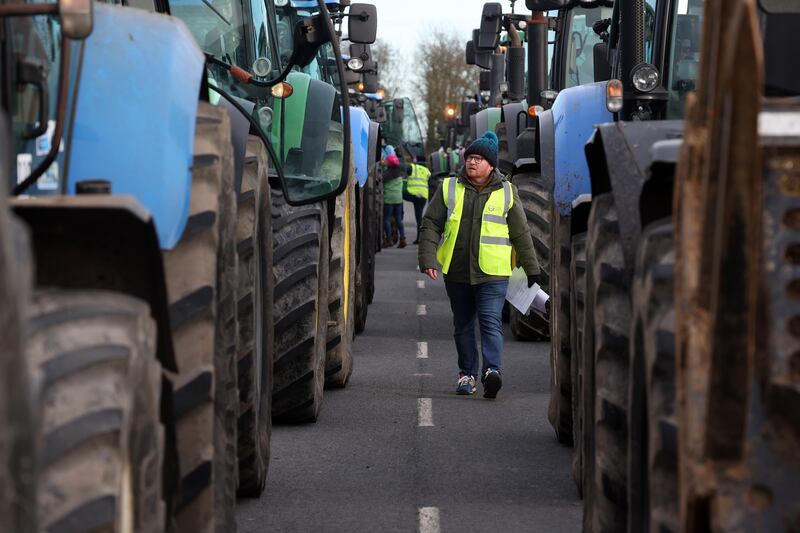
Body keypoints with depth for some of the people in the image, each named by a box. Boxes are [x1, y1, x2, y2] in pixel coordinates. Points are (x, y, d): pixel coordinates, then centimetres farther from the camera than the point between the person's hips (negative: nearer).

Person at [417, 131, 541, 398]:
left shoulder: (506, 193, 4)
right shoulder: (449, 188, 6)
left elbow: (521, 234, 10)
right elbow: (431, 224, 4)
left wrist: (532, 269, 13)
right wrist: (428, 258, -8)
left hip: (492, 274, -2)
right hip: (456, 273, 3)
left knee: (491, 322, -15)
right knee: (463, 326, 10)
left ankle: (492, 370, -25)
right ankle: (467, 374, 20)